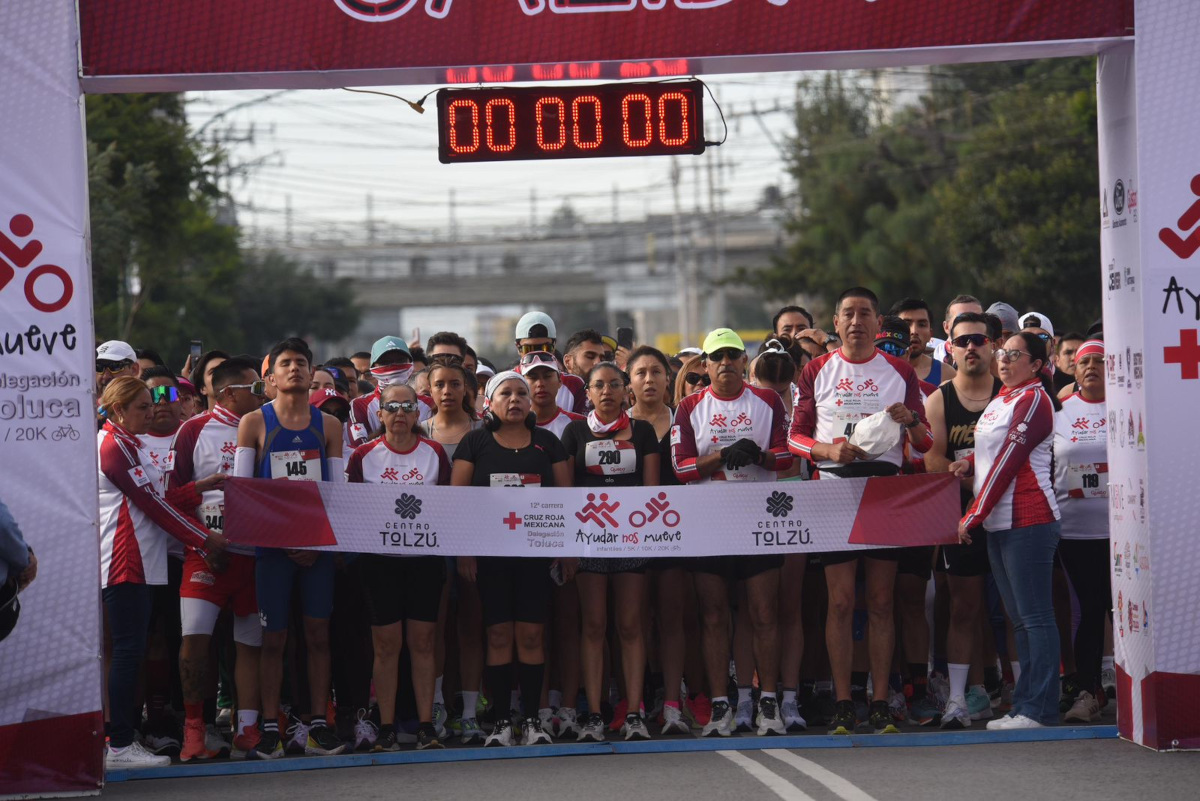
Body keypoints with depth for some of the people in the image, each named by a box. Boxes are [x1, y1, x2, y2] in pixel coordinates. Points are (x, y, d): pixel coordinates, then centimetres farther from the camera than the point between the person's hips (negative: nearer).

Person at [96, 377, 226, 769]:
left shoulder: (126, 444, 21)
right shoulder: (113, 446, -11)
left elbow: (149, 499, 20)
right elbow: (150, 502, -14)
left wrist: (197, 487, 14)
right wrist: (202, 538, -10)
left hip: (138, 563, 10)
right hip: (125, 563, -10)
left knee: (129, 652, 9)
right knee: (128, 651, -10)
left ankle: (122, 740, 10)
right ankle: (119, 747, -11)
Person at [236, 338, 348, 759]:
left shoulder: (329, 426, 9)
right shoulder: (254, 423, 3)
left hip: (318, 545, 2)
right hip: (272, 544, -2)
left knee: (318, 632, 2)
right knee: (274, 636, -1)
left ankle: (318, 725, 7)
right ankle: (270, 728, 3)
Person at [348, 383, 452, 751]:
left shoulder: (434, 453, 5)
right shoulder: (365, 455, 2)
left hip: (426, 557, 1)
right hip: (380, 560, -1)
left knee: (423, 642, 2)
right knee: (387, 644, -1)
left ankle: (426, 727, 5)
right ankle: (386, 729, 3)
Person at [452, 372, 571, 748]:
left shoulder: (547, 442, 10)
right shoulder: (475, 443, 5)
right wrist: (463, 550, -5)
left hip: (536, 552, 1)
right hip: (490, 553, -1)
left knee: (531, 635, -1)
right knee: (499, 635, -2)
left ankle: (532, 720, 5)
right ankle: (501, 721, 3)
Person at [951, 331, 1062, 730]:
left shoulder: (1034, 400, -9)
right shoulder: (1001, 400, 19)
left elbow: (1010, 459, -13)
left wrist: (973, 515, -11)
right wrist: (969, 463, 7)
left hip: (1027, 520, -9)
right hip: (999, 523, 9)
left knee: (1035, 617, -8)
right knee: (1020, 619, 10)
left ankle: (1039, 709, -8)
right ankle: (1024, 705, 13)